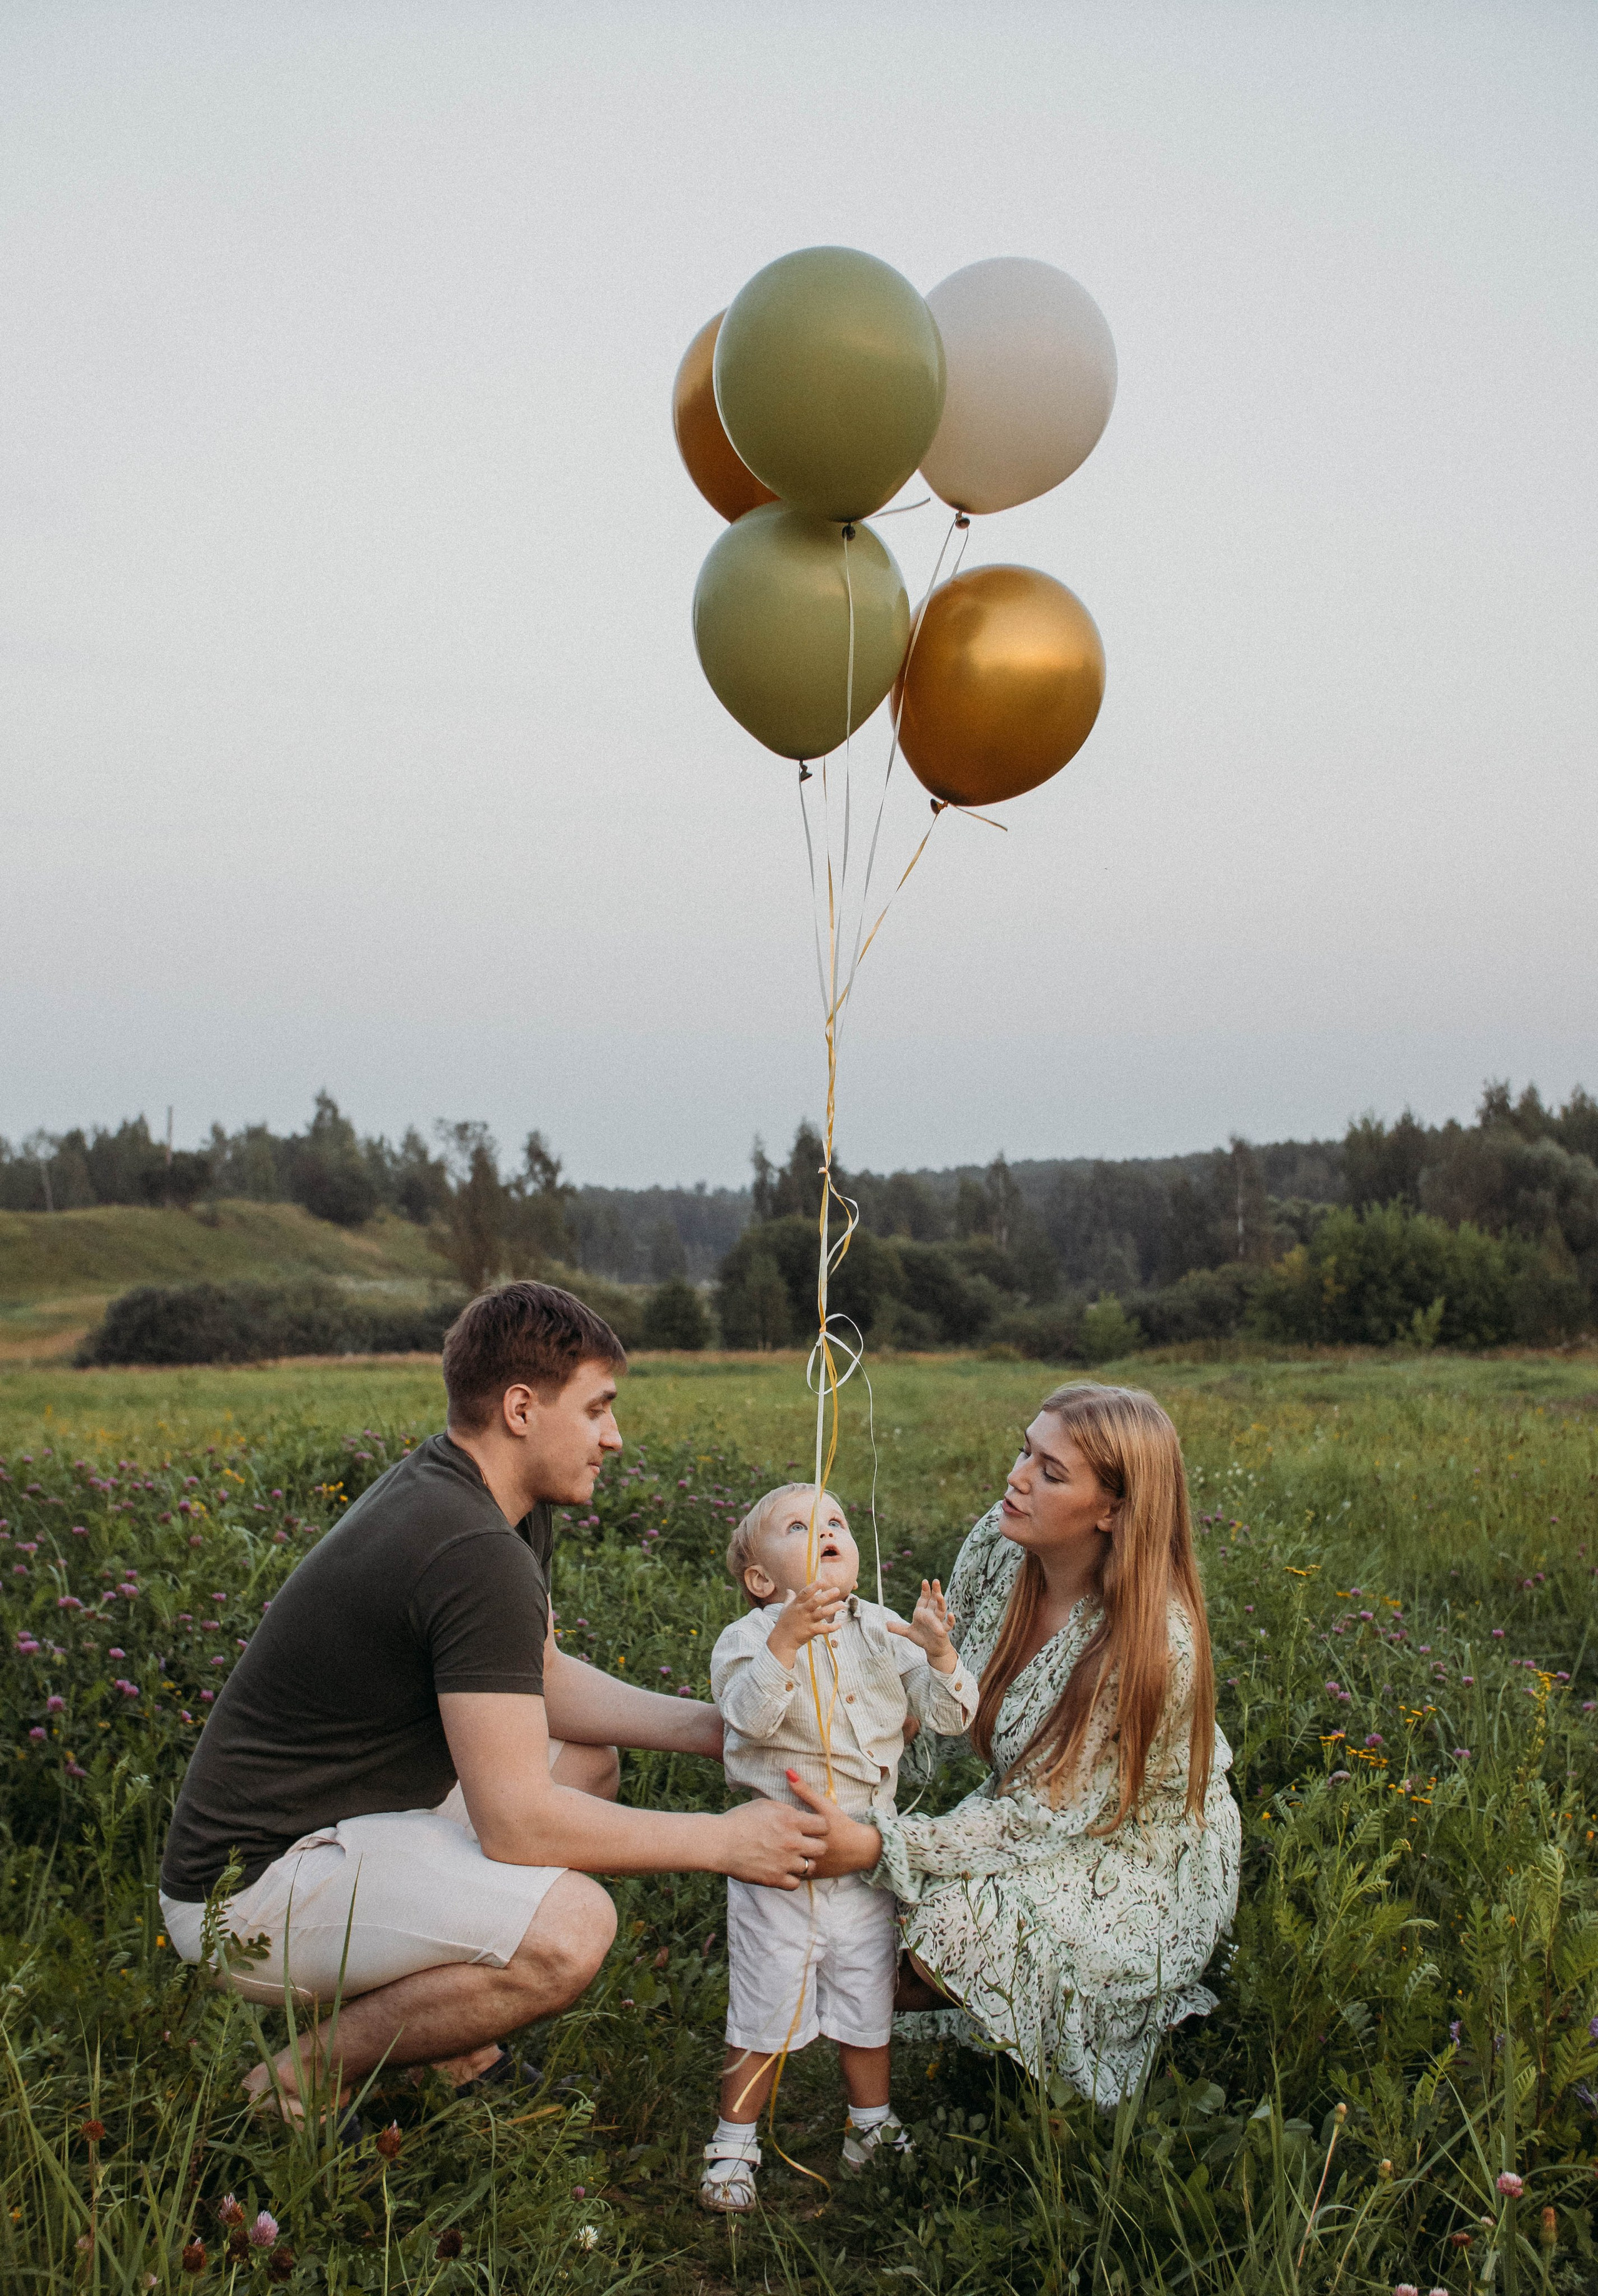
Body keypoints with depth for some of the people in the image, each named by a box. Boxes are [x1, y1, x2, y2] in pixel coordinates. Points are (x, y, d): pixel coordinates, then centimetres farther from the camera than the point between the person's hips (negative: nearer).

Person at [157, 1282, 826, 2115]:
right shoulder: (479, 1556, -26)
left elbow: (544, 1681, 16)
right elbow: (518, 1824, -26)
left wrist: (717, 1727, 6)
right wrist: (721, 1841, -16)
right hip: (254, 1885, -11)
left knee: (587, 1760, 19)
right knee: (568, 1927, -29)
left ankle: (450, 2046, 16)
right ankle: (295, 2085, -7)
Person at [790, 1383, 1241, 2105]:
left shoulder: (1152, 1644, -31)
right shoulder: (998, 1546, -12)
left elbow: (1041, 1820, -29)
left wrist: (877, 1847, -38)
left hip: (1143, 1863, -6)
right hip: (1035, 1810, 6)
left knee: (956, 1932, -30)